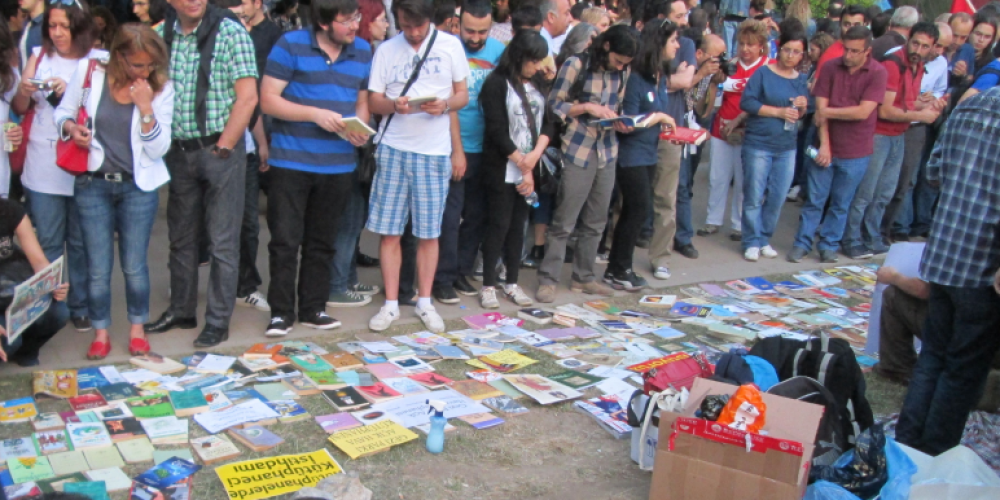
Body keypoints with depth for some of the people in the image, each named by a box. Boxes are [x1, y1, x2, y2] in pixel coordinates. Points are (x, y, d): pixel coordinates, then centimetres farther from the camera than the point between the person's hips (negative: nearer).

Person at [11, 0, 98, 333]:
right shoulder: (39, 56, 8)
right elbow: (19, 109, 11)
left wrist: (70, 92, -20)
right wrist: (24, 91, -10)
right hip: (42, 166, 3)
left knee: (81, 242, 8)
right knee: (47, 243, 9)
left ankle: (81, 306, 20)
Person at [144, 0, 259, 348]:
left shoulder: (230, 32, -7)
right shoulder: (161, 35, 6)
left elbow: (247, 97, -11)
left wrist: (223, 148, -11)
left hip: (220, 149, -5)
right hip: (179, 150, 5)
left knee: (222, 241, 1)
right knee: (180, 237, 15)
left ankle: (218, 321, 11)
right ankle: (181, 311, 29)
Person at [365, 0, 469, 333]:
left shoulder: (450, 45, 3)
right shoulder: (386, 50, 4)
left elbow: (462, 95, 6)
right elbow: (373, 101, 5)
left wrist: (445, 105, -16)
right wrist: (394, 105, -18)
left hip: (434, 152, -1)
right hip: (393, 148, 1)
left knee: (428, 233, 6)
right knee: (389, 231, 2)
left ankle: (424, 302, 19)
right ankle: (391, 304, 13)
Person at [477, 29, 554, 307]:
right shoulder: (497, 83, -8)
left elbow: (548, 123, 8)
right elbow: (497, 131, -13)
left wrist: (535, 155, -10)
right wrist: (523, 166, -10)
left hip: (529, 170, 6)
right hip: (501, 169, -6)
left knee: (518, 224, 9)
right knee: (499, 224, -2)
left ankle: (512, 283, 18)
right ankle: (488, 285, 7)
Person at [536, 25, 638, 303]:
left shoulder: (621, 73, 8)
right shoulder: (576, 65, -7)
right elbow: (554, 105, -8)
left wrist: (620, 122, -3)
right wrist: (587, 107, -18)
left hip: (607, 152, 6)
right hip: (578, 152, -5)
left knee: (595, 221, 11)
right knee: (564, 221, -2)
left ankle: (584, 277, 24)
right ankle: (548, 279, 7)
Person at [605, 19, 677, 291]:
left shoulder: (661, 77, 9)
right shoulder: (636, 77, -16)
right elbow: (629, 121, -18)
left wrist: (666, 127, -2)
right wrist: (659, 117, -11)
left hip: (649, 154, 8)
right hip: (631, 155, -8)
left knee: (632, 212, 12)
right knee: (639, 211, -4)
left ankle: (617, 268, 22)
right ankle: (619, 270, 10)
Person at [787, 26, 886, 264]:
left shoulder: (877, 72, -7)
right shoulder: (831, 67, -2)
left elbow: (863, 112, -16)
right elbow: (820, 109, -6)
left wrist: (828, 112, -11)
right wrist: (824, 144, -13)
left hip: (855, 152, -1)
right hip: (826, 147, 1)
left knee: (841, 204, 11)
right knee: (815, 199, 6)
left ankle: (829, 245, 23)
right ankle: (802, 243, 17)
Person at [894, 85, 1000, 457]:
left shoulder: (970, 104, 7)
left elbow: (934, 169, 15)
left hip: (941, 256, 7)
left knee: (932, 357, 18)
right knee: (965, 370, 8)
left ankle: (905, 448, 25)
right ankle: (931, 459, 17)